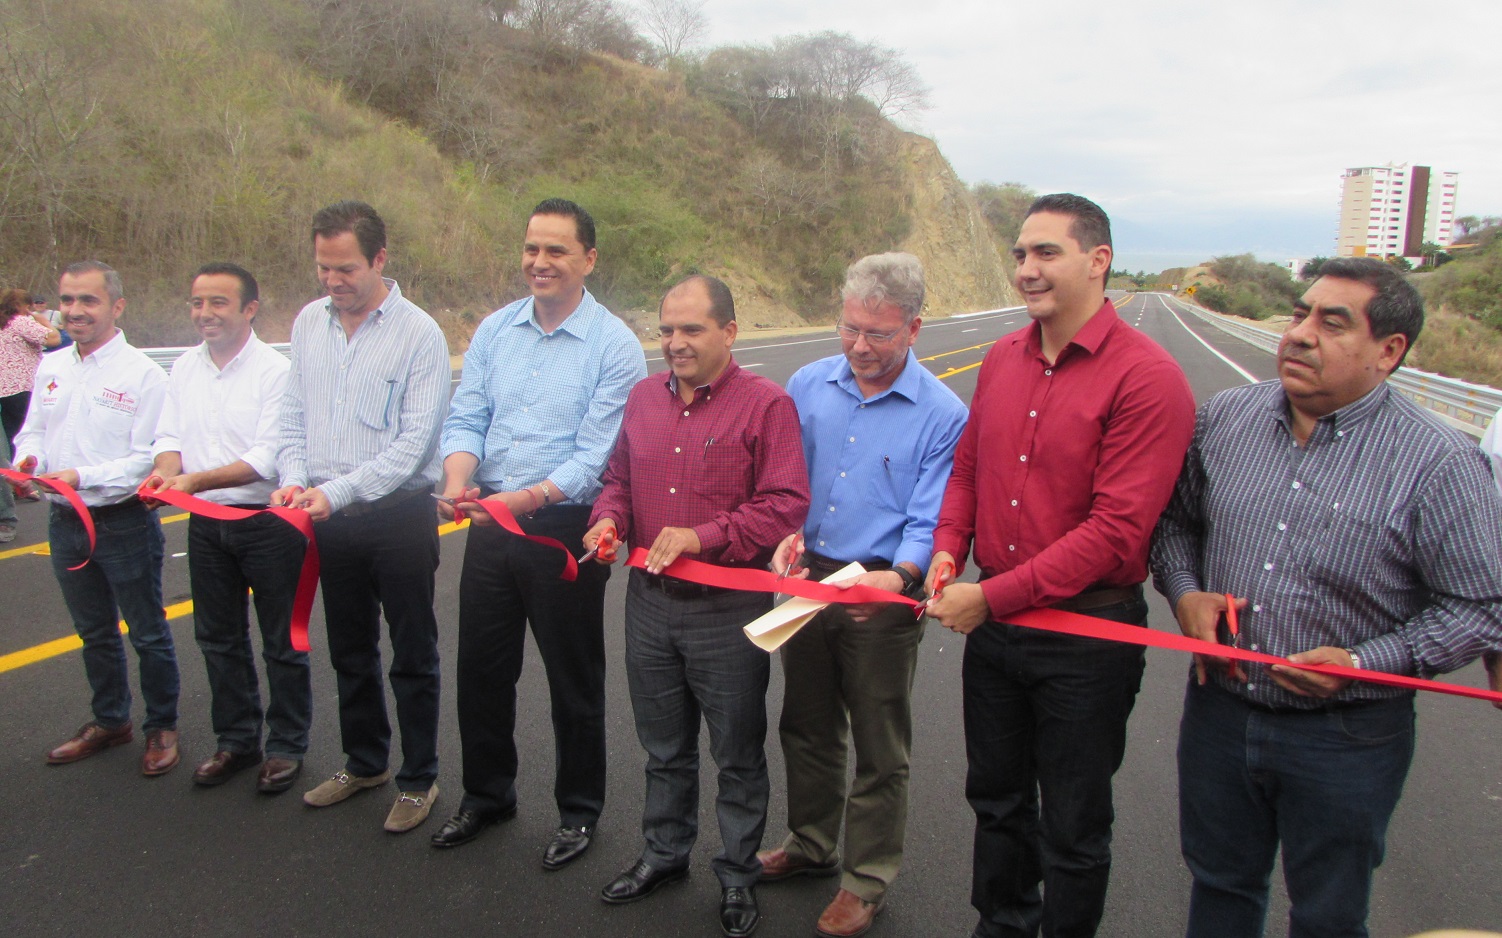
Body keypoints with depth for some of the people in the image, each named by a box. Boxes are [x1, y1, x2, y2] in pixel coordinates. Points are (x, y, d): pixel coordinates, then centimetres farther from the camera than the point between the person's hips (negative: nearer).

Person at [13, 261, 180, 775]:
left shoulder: (142, 373, -13)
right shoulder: (51, 367, 7)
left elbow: (149, 457, -17)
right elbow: (33, 431, 13)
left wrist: (83, 477, -27)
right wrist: (28, 461, -8)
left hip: (124, 521, -6)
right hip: (66, 521, 6)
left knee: (148, 633, 7)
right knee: (94, 632, 20)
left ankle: (161, 727, 23)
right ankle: (110, 721, 37)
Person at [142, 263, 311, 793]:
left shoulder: (275, 370, -14)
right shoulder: (184, 368, 7)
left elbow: (266, 459, -19)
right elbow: (170, 436, 6)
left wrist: (197, 480, -28)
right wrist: (166, 468, -16)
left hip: (267, 521, -6)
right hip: (206, 523, 7)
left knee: (282, 643, 5)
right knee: (218, 639, 16)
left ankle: (287, 745, 20)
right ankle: (237, 740, 32)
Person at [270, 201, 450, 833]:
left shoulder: (418, 333, -12)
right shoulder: (308, 322, 6)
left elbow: (415, 442, -16)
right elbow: (293, 415, 10)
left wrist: (337, 491, -21)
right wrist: (293, 478, -7)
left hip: (399, 514, -5)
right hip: (330, 519, 6)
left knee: (412, 656, 7)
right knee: (350, 651, 19)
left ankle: (419, 779, 22)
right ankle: (363, 762, 37)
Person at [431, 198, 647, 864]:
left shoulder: (614, 346, -10)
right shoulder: (495, 330, 6)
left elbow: (597, 455, -17)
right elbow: (466, 417, 3)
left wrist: (530, 498, -30)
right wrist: (458, 478, -18)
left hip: (564, 529, -5)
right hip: (489, 528, 5)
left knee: (574, 681, 9)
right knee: (481, 669, 17)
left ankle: (579, 811, 30)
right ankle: (486, 794, 40)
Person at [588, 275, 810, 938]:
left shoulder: (766, 404, -11)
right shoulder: (644, 397, 8)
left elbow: (786, 504, -17)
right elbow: (619, 476, 17)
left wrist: (702, 536, -24)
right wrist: (608, 518, -5)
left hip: (728, 609, -5)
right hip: (649, 602, 5)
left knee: (738, 754, 10)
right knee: (664, 746, 21)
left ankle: (738, 876, 29)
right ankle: (664, 853, 42)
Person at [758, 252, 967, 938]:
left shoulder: (943, 414, -12)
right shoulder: (808, 385, 0)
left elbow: (929, 522, -14)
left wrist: (898, 576, -33)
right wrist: (784, 538, -13)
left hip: (883, 597, -4)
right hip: (805, 579, 4)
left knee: (879, 749, 10)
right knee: (807, 726, 21)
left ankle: (866, 881, 30)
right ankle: (810, 845, 44)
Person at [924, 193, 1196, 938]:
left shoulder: (1146, 376, -18)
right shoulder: (1001, 359, 4)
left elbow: (1118, 528, -22)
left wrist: (994, 597, -21)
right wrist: (947, 550, -4)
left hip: (1086, 632, -6)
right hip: (991, 621, 7)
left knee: (1073, 829, 12)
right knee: (997, 799, 23)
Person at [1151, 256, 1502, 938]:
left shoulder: (1440, 464, -15)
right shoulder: (1224, 418, -3)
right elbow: (1175, 517, 10)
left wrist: (1363, 663, -21)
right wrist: (1184, 592, -8)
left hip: (1348, 740, -3)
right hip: (1219, 710, 4)